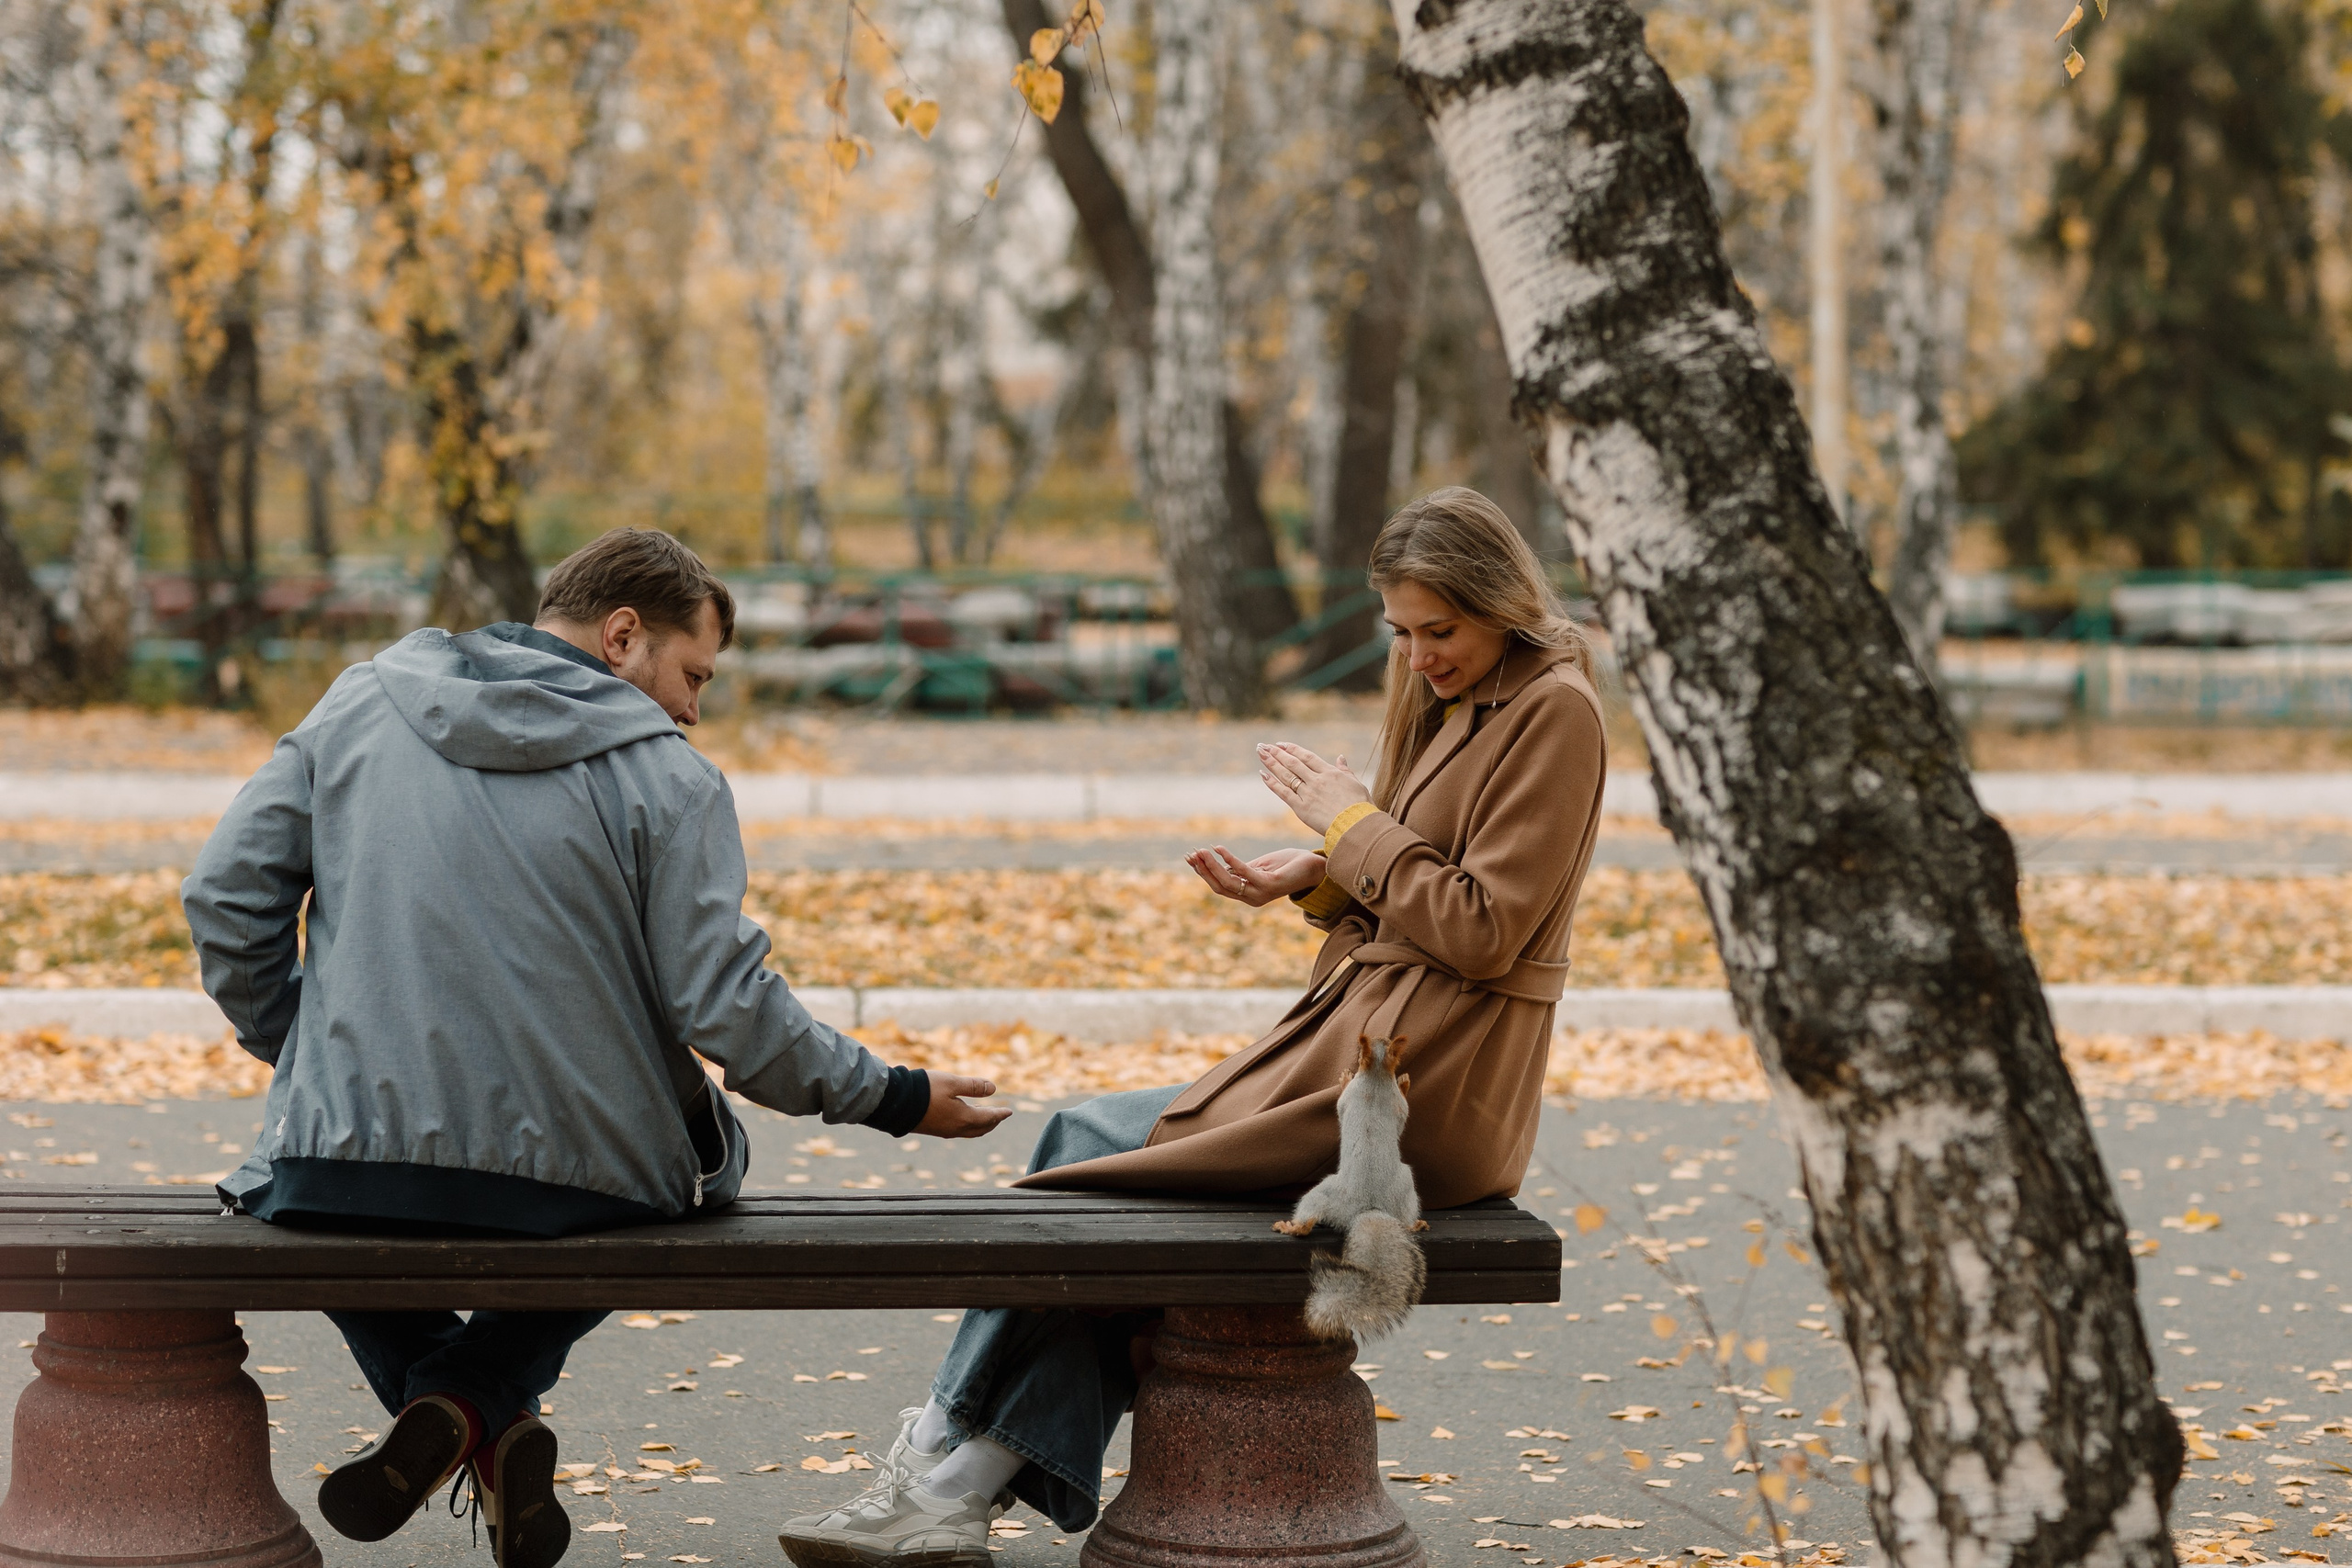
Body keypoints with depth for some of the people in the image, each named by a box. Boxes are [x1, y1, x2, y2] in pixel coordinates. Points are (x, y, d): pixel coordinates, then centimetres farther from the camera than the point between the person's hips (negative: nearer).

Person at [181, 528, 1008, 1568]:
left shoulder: (359, 704, 7)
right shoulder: (665, 776, -4)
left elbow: (226, 895, 5)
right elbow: (727, 1013, -9)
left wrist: (299, 1055, 20)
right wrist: (896, 1100, 3)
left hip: (346, 1167, 2)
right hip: (574, 1185, -1)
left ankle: (448, 1407, 8)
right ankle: (478, 1397, 7)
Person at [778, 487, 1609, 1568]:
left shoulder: (1554, 712, -11)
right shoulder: (1453, 703, 18)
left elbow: (1482, 931, -17)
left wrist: (1353, 823, -10)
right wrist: (1315, 879, 3)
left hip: (1426, 1088, -9)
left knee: (1092, 1152, -9)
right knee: (1095, 1157, -4)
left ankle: (942, 1468, 1)